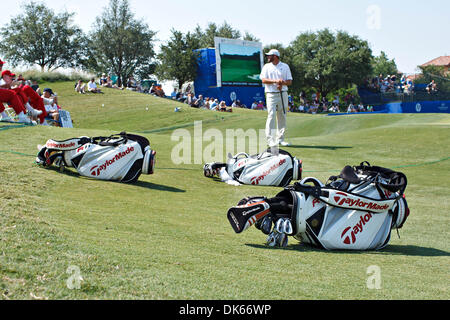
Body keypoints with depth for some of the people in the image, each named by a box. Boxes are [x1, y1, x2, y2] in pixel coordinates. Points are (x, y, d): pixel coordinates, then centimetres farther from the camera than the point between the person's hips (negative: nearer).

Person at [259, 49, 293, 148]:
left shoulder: (285, 66, 10)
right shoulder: (266, 67, 10)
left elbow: (290, 82, 6)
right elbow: (263, 80, -4)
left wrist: (282, 82, -15)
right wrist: (275, 81, -18)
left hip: (283, 94, 2)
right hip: (271, 94, -2)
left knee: (282, 117, 3)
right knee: (271, 116, -11)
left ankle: (280, 139, 9)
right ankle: (270, 139, -12)